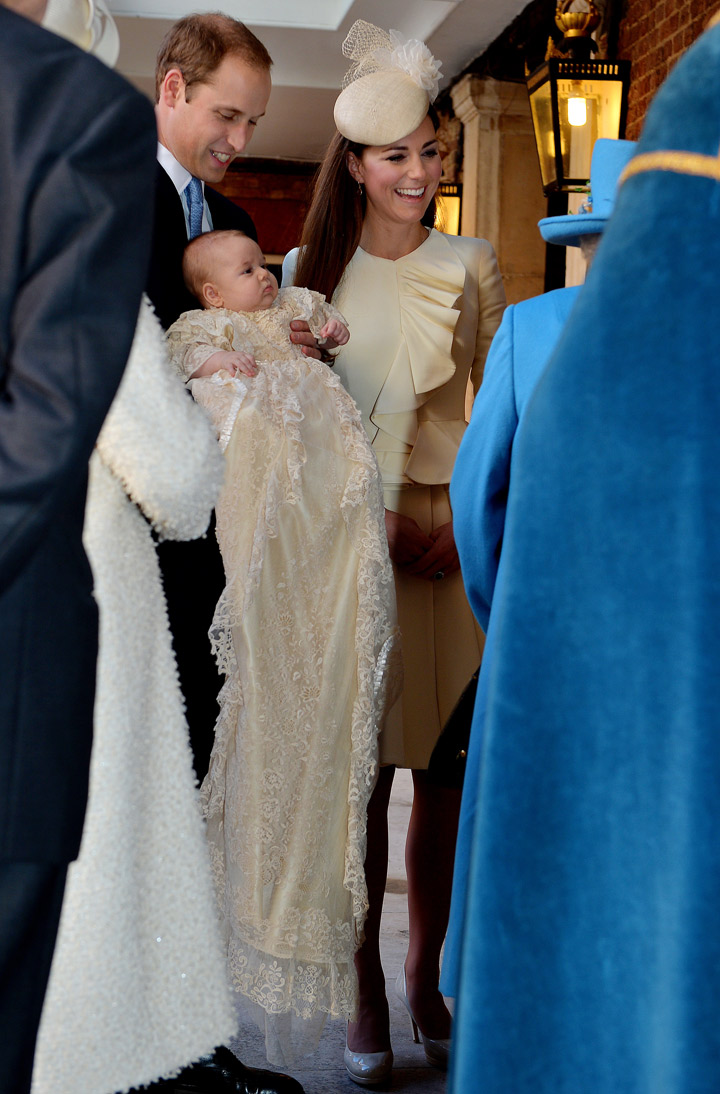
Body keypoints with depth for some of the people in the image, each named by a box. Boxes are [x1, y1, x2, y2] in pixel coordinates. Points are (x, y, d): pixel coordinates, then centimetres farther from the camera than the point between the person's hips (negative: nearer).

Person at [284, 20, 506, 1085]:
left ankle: (426, 977, 17)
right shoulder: (309, 273, 7)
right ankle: (366, 996, 7)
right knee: (360, 775, -3)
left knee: (448, 776, 2)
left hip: (455, 537, 1)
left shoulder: (472, 267, 9)